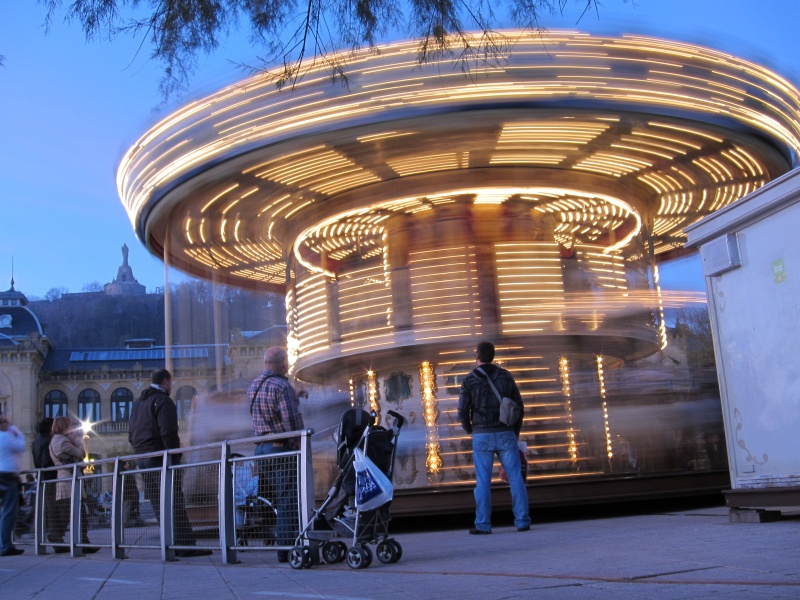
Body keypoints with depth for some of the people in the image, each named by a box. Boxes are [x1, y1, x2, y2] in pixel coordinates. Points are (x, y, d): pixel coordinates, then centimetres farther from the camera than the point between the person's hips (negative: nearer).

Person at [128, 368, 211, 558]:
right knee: (175, 503, -10)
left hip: (143, 461, 8)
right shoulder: (163, 401, -7)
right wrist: (175, 457, -16)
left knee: (159, 505, 7)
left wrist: (140, 453, 19)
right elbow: (168, 433, -18)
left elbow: (131, 435, 23)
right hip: (161, 459, -8)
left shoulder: (137, 404, 21)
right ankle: (186, 544, -13)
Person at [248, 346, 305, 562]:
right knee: (288, 500, -5)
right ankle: (286, 549, -4)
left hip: (261, 447, 8)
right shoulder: (281, 386, -14)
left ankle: (283, 547, 18)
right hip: (281, 448, -8)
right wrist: (298, 446, -8)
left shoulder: (253, 386, 13)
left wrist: (293, 397, 26)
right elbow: (292, 420, -18)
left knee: (275, 499, 13)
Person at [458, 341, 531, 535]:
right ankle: (522, 521, 6)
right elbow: (519, 406, 7)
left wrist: (470, 430, 15)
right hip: (506, 434, 2)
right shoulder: (506, 376, 6)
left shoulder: (469, 380, -1)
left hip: (482, 436, -1)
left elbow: (462, 411, -3)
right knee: (515, 478, 5)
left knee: (483, 481, 2)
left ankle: (483, 524, 2)